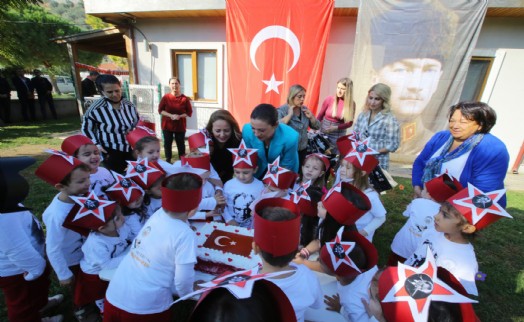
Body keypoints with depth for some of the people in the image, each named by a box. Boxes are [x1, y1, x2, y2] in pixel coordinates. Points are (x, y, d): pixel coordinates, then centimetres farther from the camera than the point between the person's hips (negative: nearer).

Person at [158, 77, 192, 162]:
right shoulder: (165, 97, -2)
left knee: (181, 144, 6)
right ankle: (168, 161, 24)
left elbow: (189, 113, -2)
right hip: (167, 125, 1)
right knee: (167, 144, 9)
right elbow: (160, 110, 0)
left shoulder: (185, 98, -5)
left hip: (180, 126, -1)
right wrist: (171, 115, -16)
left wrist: (180, 116, -18)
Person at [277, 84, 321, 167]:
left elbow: (317, 127, 9)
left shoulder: (304, 109, 4)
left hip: (302, 149, 6)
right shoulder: (282, 110, -13)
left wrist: (311, 117, -9)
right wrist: (289, 115, -25)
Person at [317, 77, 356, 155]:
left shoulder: (351, 104, -8)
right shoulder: (329, 99, -10)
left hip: (339, 134, 0)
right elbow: (320, 115, 1)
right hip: (324, 131, 0)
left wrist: (336, 127, -19)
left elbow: (349, 123, -5)